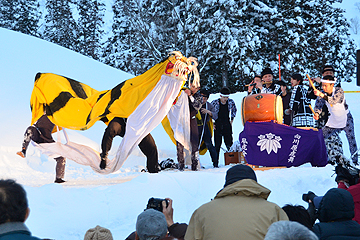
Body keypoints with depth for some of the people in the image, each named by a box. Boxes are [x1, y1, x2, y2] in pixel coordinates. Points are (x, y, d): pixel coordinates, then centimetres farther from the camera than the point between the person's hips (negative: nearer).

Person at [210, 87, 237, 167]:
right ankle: (215, 163, 4)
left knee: (229, 145, 3)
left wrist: (232, 120, 13)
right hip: (217, 126, -2)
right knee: (217, 145, -2)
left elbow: (234, 110, 20)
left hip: (227, 125, 2)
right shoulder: (215, 103, -10)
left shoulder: (231, 102, -1)